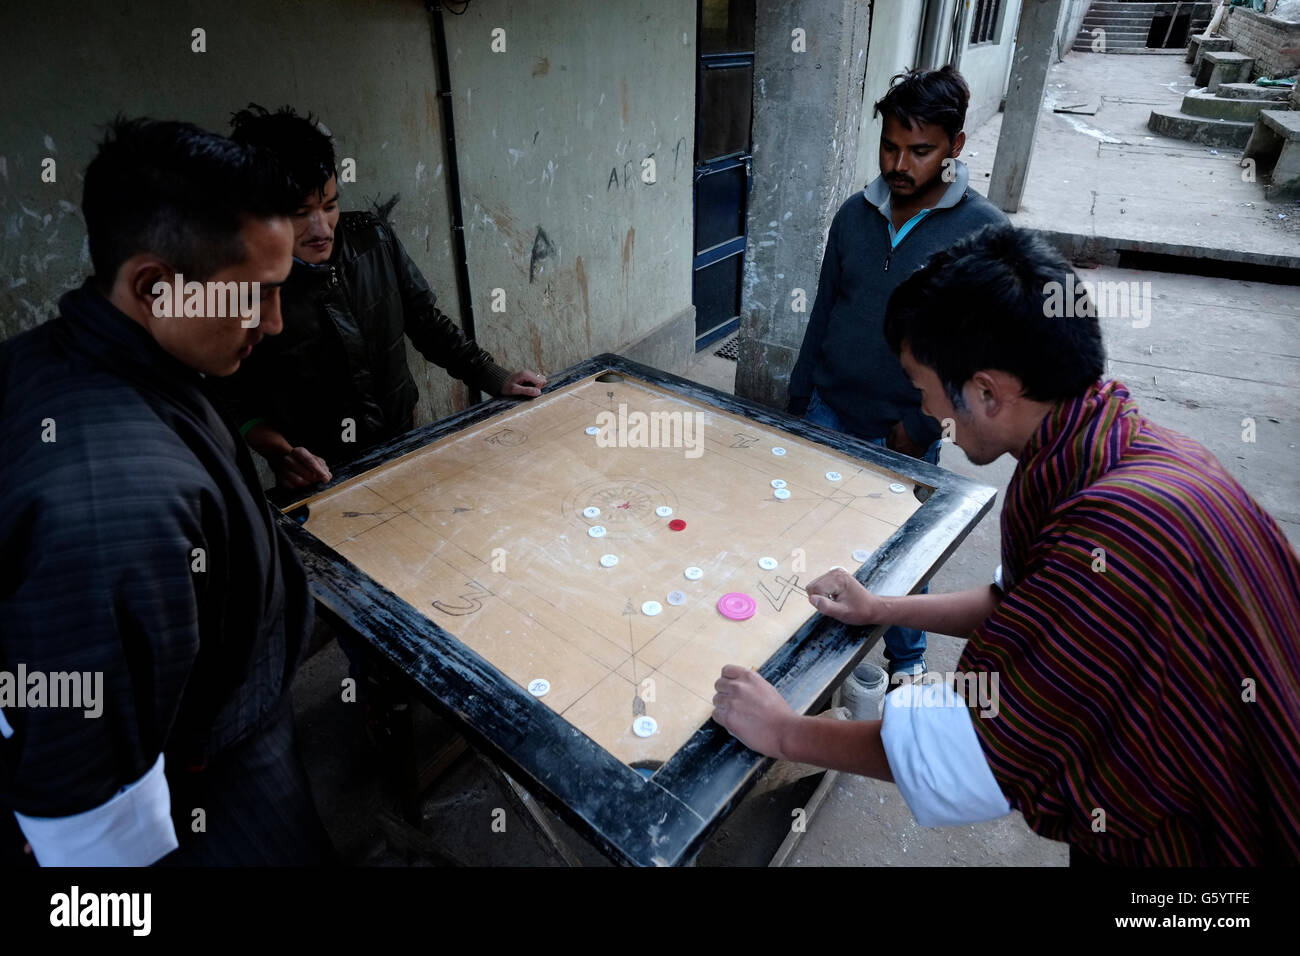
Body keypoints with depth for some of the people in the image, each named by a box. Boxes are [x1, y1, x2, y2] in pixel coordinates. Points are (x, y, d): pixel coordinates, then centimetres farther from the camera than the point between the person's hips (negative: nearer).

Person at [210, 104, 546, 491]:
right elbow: (235, 401, -6)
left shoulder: (373, 238, -6)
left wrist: (494, 378, -1)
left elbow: (425, 319, 4)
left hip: (405, 445, 3)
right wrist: (279, 453, -23)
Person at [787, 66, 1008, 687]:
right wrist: (800, 397, 10)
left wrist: (922, 425, -14)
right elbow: (823, 311, 9)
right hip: (828, 413, 4)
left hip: (905, 432, -4)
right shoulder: (855, 213, 3)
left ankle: (906, 661, 36)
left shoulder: (983, 231, -11)